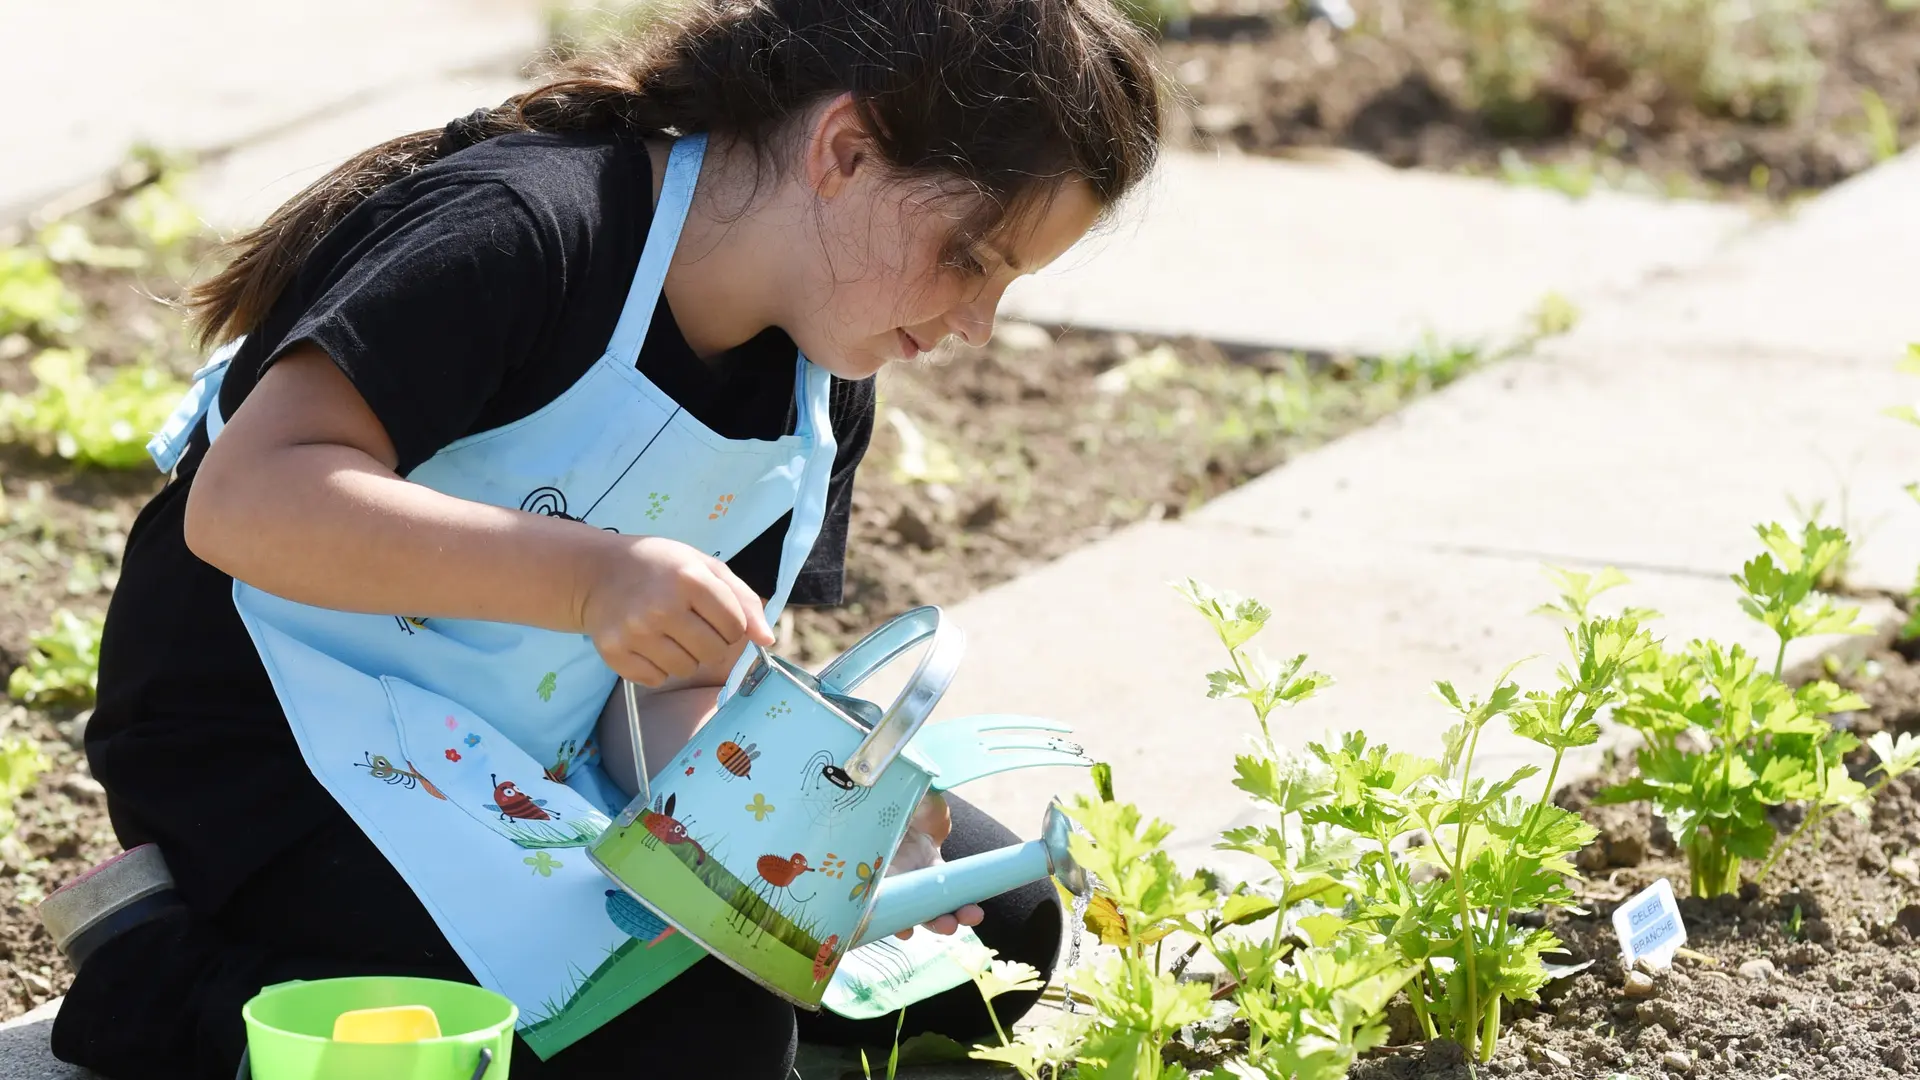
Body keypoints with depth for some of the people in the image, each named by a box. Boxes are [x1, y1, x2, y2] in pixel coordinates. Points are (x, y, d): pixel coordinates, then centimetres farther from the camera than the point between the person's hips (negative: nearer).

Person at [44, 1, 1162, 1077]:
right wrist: (587, 575, -44)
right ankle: (176, 974, -11)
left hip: (544, 756, 8)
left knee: (998, 919, 7)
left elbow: (683, 687, -3)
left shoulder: (825, 388, 0)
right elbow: (244, 499, -35)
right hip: (285, 742, -8)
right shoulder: (521, 230, -25)